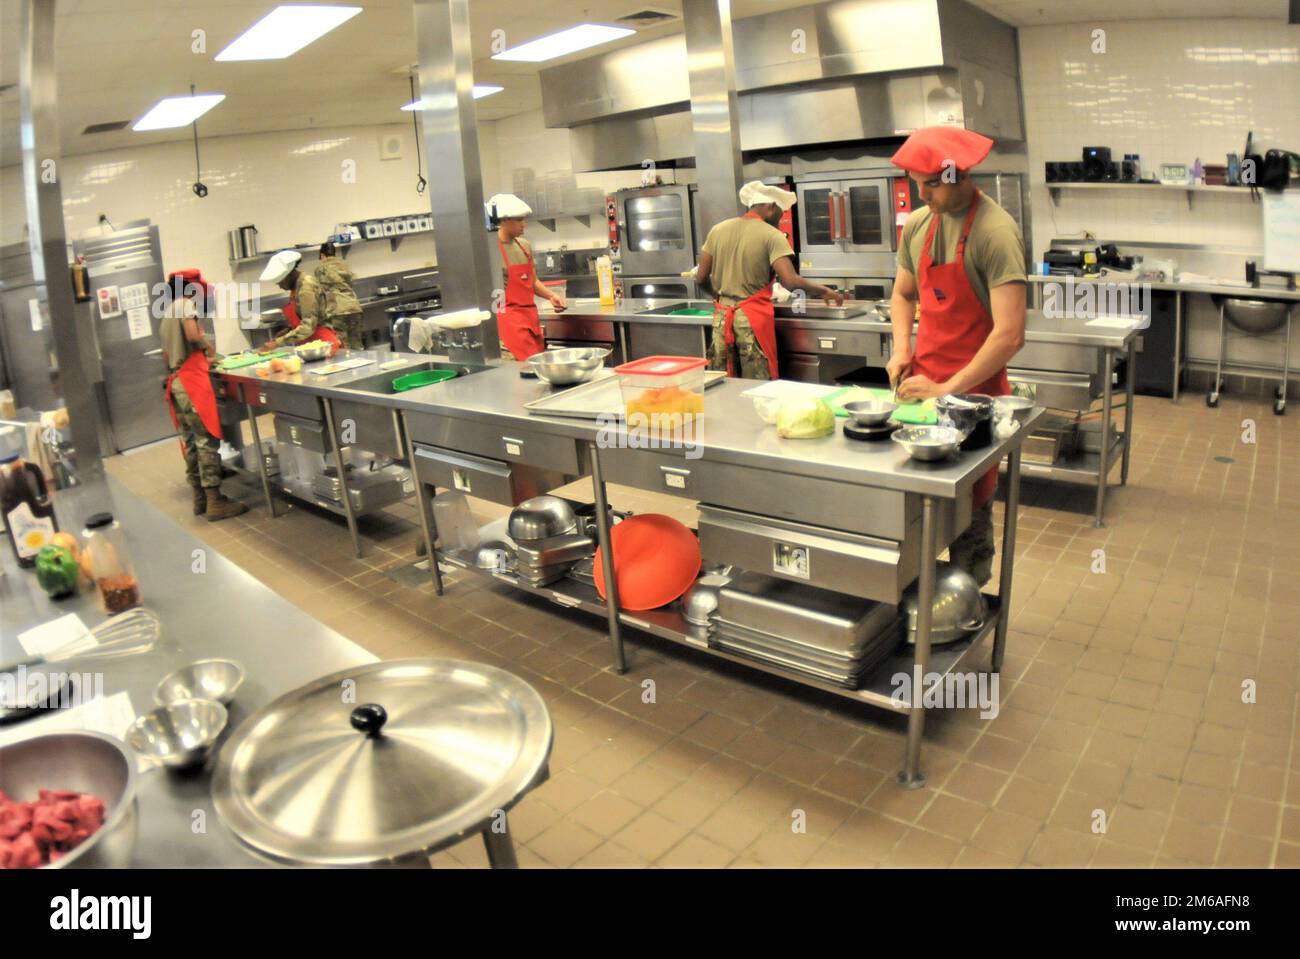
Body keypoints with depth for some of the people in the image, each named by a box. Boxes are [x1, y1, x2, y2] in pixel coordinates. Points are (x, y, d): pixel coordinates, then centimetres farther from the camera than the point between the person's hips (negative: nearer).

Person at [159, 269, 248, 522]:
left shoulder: (166, 315, 22)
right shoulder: (186, 304, -3)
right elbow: (193, 335, -20)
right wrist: (209, 347, -2)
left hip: (175, 382, 9)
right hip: (192, 380, -9)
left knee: (190, 442, 12)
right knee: (207, 441, -8)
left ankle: (200, 498, 17)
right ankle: (214, 501, -9)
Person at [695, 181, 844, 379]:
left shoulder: (718, 230, 8)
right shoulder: (771, 235, -7)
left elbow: (701, 278, 9)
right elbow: (791, 281, -16)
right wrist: (824, 291, -1)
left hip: (721, 316, 5)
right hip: (753, 318, -5)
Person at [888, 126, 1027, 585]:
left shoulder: (995, 232, -16)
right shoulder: (917, 225, 5)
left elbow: (1010, 335, -22)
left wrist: (946, 391, -21)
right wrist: (902, 350, 3)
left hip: (973, 392, -6)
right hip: (922, 384, 6)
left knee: (968, 513, 3)